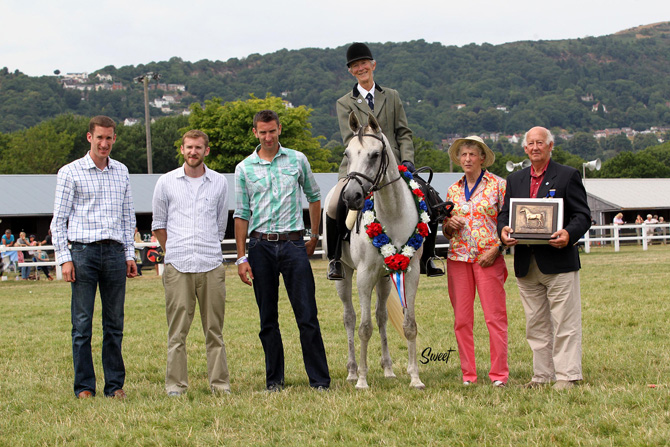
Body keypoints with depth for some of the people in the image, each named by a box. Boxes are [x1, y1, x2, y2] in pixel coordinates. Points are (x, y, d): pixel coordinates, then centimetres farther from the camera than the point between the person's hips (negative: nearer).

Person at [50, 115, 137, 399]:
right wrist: (64, 258, -7)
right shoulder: (70, 173, 2)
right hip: (84, 251, -3)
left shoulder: (121, 172, 15)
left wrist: (129, 254, 12)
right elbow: (58, 219, 1)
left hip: (115, 252, 4)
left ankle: (115, 385, 11)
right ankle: (84, 386, 3)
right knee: (82, 324, -3)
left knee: (114, 323, 5)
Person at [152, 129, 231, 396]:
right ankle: (175, 384, 2)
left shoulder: (219, 183, 10)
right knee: (177, 330, -2)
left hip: (212, 266, 1)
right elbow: (158, 223, 15)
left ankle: (220, 383, 8)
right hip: (177, 267, -1)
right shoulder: (166, 182, 7)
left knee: (214, 329, 3)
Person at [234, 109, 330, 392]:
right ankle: (274, 380, 15)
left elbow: (314, 197, 17)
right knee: (268, 319, 6)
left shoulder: (297, 160, 6)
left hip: (293, 244, -1)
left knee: (307, 316, -4)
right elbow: (241, 214, 5)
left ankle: (319, 380, 0)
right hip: (261, 246, 1)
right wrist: (241, 258, 0)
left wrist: (315, 237, 14)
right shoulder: (244, 168, 5)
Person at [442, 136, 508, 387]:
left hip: (488, 258, -4)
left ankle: (499, 374, -1)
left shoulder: (498, 185, 1)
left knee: (495, 317, -6)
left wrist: (496, 248, -11)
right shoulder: (453, 190, 14)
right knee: (461, 319, 2)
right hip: (458, 258, 4)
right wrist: (449, 224, -3)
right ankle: (468, 374, 9)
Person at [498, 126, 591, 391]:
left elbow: (583, 216, -4)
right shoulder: (515, 180, 16)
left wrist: (569, 234, -24)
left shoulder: (568, 176, 1)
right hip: (526, 265, 5)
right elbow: (504, 214, 12)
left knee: (564, 323, -3)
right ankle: (542, 374, 16)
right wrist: (503, 231, -11)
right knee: (536, 324, 10)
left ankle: (567, 375, 1)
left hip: (558, 260, -5)